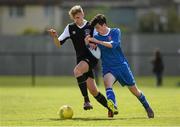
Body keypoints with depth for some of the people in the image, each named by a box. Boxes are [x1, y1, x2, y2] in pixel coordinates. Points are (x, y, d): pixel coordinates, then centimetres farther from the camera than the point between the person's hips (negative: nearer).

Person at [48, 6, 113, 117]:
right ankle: (109, 107, 17)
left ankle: (86, 100, -30)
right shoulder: (70, 28, 8)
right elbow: (59, 44, 8)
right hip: (81, 59, 5)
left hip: (91, 58, -5)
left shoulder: (91, 26, -3)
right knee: (93, 90, 1)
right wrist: (55, 37, -12)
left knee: (77, 71, -33)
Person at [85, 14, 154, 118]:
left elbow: (113, 44, -21)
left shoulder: (115, 32, -4)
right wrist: (88, 43, -20)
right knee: (107, 82, -33)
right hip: (108, 68, 1)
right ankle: (113, 106, -51)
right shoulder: (96, 37, 3)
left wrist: (97, 42, -28)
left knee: (134, 89, 7)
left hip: (121, 65, -1)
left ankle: (147, 107, 30)